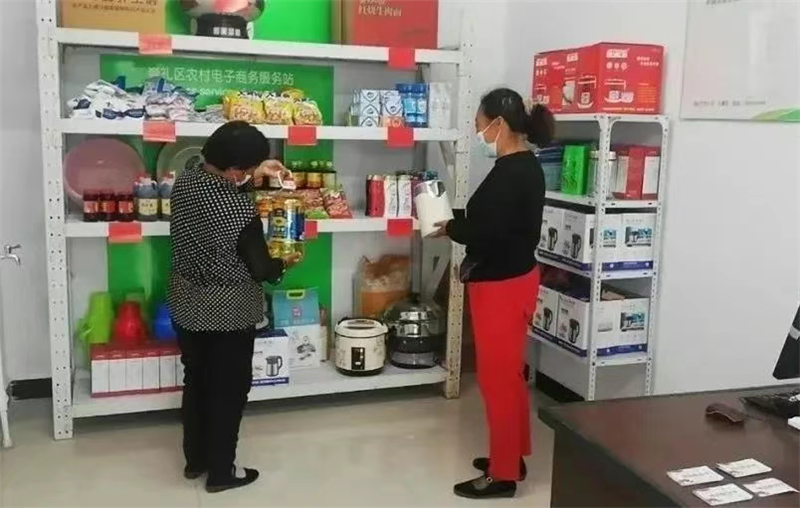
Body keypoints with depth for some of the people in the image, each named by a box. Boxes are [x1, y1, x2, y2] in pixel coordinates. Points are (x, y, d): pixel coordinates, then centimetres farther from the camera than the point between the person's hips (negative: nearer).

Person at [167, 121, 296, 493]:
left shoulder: (186, 178, -6)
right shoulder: (242, 210, -27)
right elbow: (260, 269, -17)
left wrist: (254, 175, 9)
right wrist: (285, 263, 3)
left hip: (186, 304, 7)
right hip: (229, 312, -7)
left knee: (195, 381, 21)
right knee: (229, 389, 11)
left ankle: (195, 459, 36)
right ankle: (220, 472, 24)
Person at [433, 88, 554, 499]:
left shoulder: (510, 173, -21)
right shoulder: (525, 166, 10)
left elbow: (487, 232, -26)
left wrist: (448, 227, -9)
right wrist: (457, 218, 3)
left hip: (502, 286, -10)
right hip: (513, 279, 10)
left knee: (497, 377, 1)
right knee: (508, 373, 19)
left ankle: (503, 473, 14)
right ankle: (512, 456, 34)